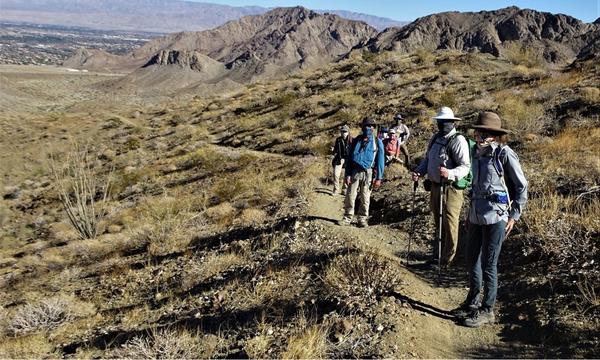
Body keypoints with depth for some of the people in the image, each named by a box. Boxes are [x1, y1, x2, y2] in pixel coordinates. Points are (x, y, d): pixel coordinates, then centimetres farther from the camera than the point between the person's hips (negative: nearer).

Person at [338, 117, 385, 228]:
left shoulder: (377, 142, 4)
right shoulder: (356, 140, 8)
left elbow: (380, 160, 3)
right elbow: (349, 158, 8)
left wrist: (379, 178, -4)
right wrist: (347, 175, -1)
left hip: (368, 173, -1)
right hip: (355, 172, 1)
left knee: (365, 198, 4)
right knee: (350, 196, -1)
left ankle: (362, 219, 15)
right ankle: (347, 218, 9)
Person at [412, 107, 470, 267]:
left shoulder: (458, 140, -12)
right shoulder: (435, 138, 12)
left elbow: (465, 166, -18)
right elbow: (427, 159, 20)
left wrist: (450, 174, -36)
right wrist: (418, 171, 1)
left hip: (450, 188, -8)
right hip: (435, 186, 8)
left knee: (449, 224, 0)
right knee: (439, 223, 19)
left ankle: (447, 260, 11)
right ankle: (436, 256, 32)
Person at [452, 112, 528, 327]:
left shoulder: (504, 154, -11)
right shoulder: (479, 153, 10)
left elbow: (522, 186, -5)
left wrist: (514, 215, -8)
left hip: (496, 217, -8)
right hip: (477, 216, 8)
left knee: (489, 264, 1)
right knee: (472, 259, 16)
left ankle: (487, 310, 16)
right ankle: (472, 302, 33)